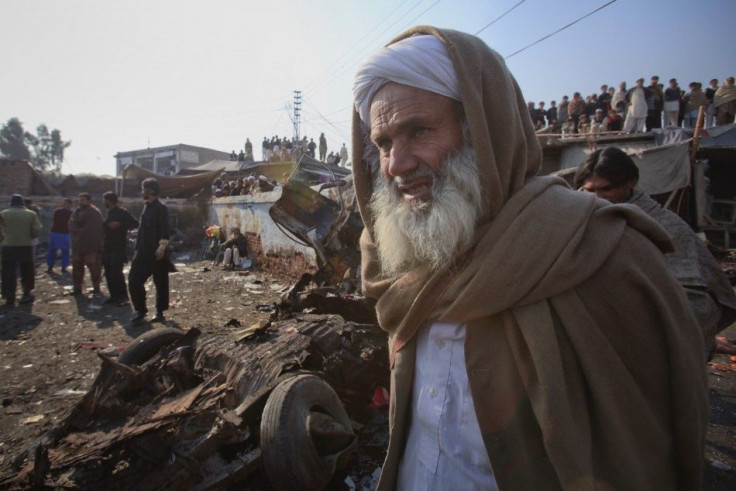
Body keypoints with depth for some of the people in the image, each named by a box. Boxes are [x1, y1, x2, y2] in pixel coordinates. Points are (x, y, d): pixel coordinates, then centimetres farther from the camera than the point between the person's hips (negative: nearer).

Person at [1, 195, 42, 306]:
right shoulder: (31, 214, 1)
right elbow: (37, 230, -7)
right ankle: (27, 294, 21)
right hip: (26, 247, 1)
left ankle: (10, 299, 3)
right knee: (26, 273, 14)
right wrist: (29, 238, 9)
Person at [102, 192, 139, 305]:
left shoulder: (122, 212, -7)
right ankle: (114, 295, 13)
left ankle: (123, 295, -1)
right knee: (108, 273, 6)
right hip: (108, 248, 8)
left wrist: (120, 224, -23)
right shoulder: (109, 214, 17)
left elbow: (135, 223, -15)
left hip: (119, 249, -8)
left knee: (116, 272, -11)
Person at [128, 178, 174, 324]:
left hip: (157, 253, -8)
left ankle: (160, 312, 14)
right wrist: (138, 247, 21)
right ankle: (140, 311, 13)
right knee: (134, 281, 2)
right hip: (143, 253, 8)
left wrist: (162, 247, -27)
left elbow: (164, 231, -19)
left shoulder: (161, 208, -11)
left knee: (161, 283, 3)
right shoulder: (146, 207, 15)